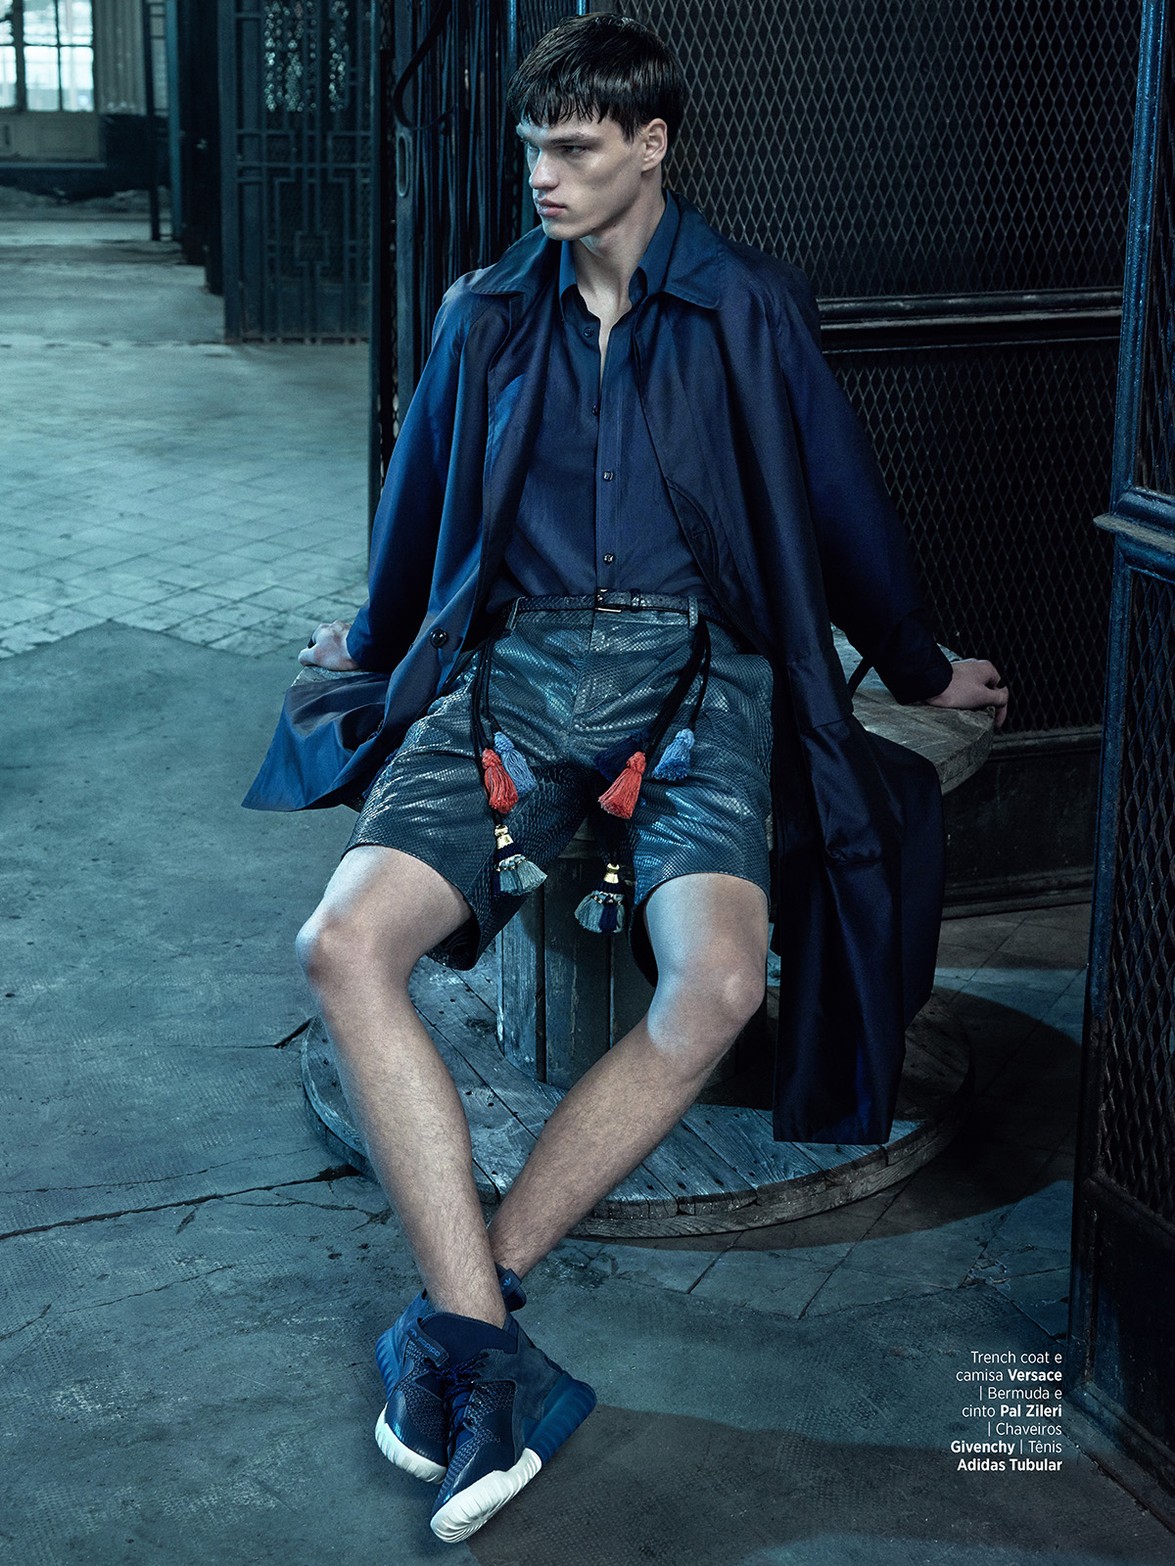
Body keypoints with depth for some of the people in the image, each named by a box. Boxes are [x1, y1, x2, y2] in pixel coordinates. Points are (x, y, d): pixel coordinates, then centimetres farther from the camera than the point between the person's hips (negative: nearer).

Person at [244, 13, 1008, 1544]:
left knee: (715, 983, -32)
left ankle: (463, 1309, -20)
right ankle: (489, 1354, -28)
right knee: (346, 943, -26)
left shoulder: (746, 310, 8)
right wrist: (375, 640, 44)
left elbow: (838, 496, 18)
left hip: (692, 665, -2)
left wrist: (921, 667, 28)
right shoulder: (491, 315, 15)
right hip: (514, 660, 2)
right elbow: (421, 501, 30)